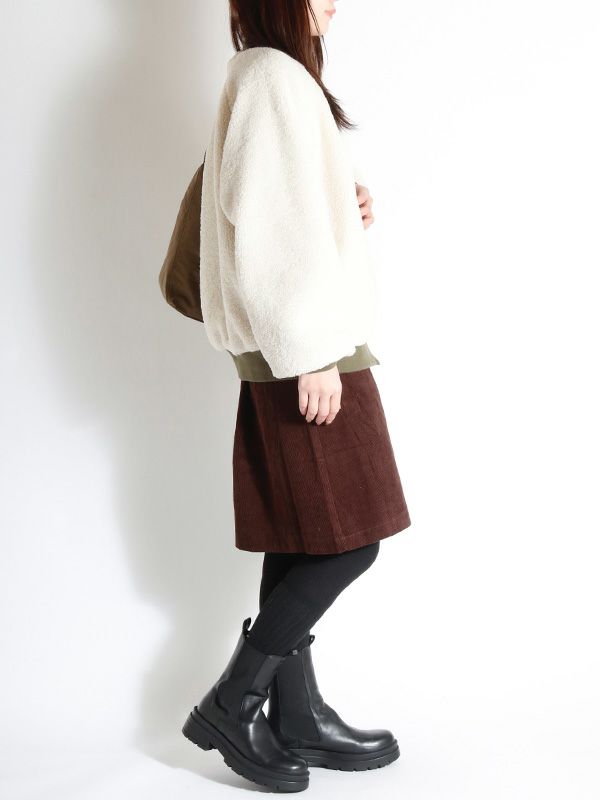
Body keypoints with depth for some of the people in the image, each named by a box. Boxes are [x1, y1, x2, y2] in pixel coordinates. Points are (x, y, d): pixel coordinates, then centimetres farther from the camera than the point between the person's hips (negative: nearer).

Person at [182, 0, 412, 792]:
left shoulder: (277, 80, 20)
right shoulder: (274, 78, -10)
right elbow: (265, 230, -19)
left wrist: (350, 210, 6)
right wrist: (310, 356, -20)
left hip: (301, 349, 10)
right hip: (304, 353, -10)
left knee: (300, 546, 11)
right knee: (349, 540, -5)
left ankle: (296, 718, 20)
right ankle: (232, 704, 5)